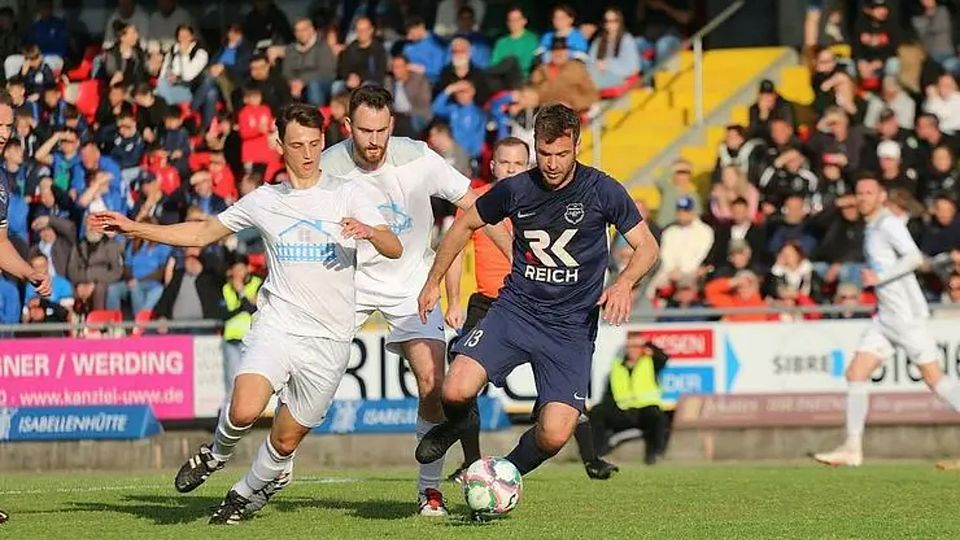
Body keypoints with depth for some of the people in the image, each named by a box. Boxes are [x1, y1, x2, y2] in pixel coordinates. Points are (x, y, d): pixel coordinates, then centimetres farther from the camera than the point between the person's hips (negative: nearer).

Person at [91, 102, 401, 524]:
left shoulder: (346, 196, 4)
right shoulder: (263, 201, 10)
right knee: (244, 411, -25)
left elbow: (394, 249, -3)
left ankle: (249, 493, 34)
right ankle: (217, 454, 9)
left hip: (328, 342, 0)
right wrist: (134, 228, 14)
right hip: (276, 326, 0)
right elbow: (203, 233, 19)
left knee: (286, 441, 4)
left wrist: (368, 232, -26)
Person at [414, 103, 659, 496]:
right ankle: (459, 423, 17)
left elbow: (647, 247, -1)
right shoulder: (515, 190, -1)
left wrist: (624, 283, -21)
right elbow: (465, 225, 16)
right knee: (457, 390, -23)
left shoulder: (602, 191, -7)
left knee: (554, 436, -16)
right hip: (515, 309, 1)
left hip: (571, 327, -1)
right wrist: (434, 282, 14)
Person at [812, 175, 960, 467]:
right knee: (856, 374, 0)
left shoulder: (888, 224, -10)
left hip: (907, 314, -9)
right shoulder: (871, 228, 17)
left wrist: (879, 277, -24)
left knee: (934, 378, -8)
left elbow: (914, 257, -23)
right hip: (885, 317, 9)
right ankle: (852, 448, 0)